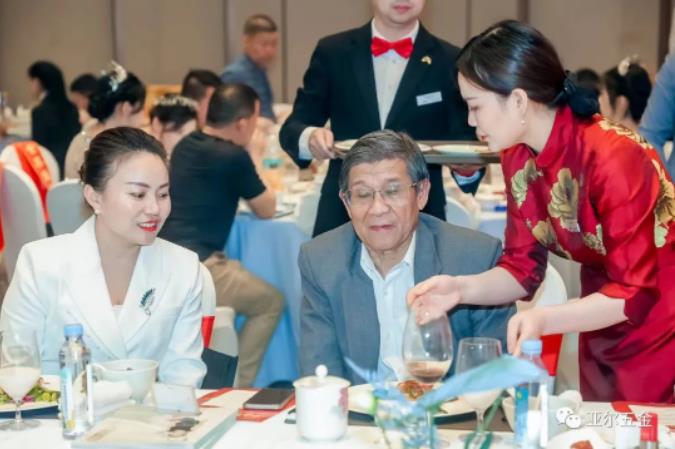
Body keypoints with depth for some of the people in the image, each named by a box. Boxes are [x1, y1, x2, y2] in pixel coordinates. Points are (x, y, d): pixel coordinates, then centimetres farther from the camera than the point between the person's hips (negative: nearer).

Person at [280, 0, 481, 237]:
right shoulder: (332, 52, 5)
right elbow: (292, 127, 5)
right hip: (342, 216, 1)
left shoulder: (452, 61, 2)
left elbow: (468, 142, 2)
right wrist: (309, 138, -18)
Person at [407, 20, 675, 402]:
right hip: (603, 337, 7)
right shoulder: (519, 158, -5)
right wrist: (461, 288, -18)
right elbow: (524, 268, -1)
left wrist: (544, 320, -37)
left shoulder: (613, 158, -27)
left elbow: (634, 293, -25)